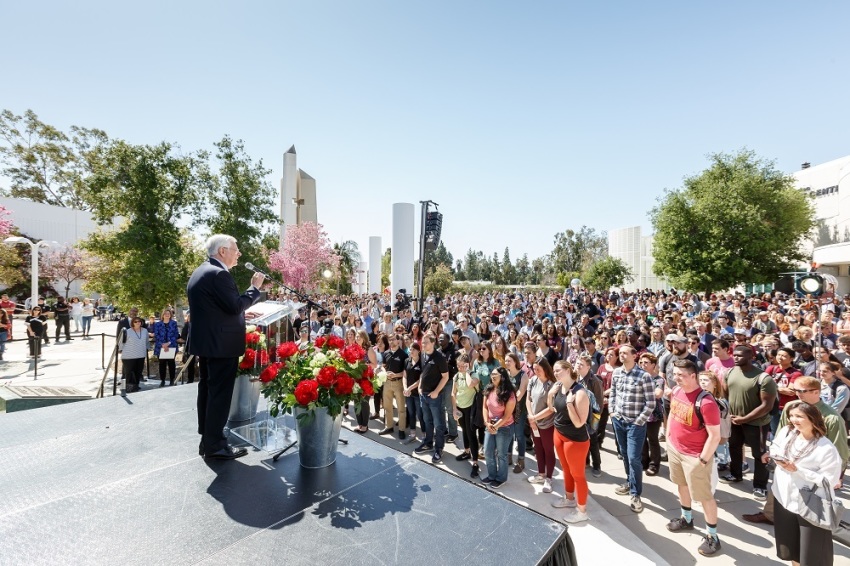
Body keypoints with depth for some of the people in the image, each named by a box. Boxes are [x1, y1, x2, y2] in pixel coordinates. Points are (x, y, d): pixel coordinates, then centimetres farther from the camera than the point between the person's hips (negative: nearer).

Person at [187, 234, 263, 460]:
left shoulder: (200, 272, 14)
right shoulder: (219, 274, -19)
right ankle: (215, 444, 8)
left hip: (205, 341, 11)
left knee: (207, 390, 16)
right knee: (219, 393, -2)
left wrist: (243, 313, 18)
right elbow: (235, 305, -21)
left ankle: (206, 440, 27)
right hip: (221, 343, -11)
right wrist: (255, 288, -10)